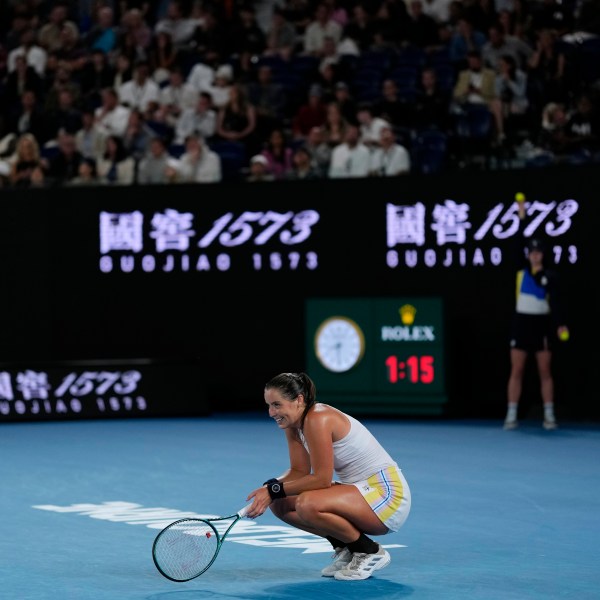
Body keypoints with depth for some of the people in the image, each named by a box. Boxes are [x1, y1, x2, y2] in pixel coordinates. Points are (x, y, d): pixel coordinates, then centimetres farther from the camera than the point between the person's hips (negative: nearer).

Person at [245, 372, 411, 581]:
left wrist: (274, 490, -19)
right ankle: (346, 549, 11)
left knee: (308, 504, -32)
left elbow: (322, 479, -23)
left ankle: (371, 552, -9)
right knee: (279, 503, 2)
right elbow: (299, 471, 5)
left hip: (387, 493, -10)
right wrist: (269, 489, -13)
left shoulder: (317, 420, -23)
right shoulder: (293, 423, 5)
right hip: (360, 489, 10)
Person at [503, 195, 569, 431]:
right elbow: (519, 242, -3)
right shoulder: (521, 269, 5)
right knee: (516, 371, 0)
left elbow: (555, 301, -10)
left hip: (542, 325, -2)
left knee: (545, 372, 1)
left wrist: (560, 325, -24)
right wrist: (521, 216, -9)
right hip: (521, 323, 2)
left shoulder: (550, 275, -2)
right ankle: (511, 416, 0)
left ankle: (549, 416, 5)